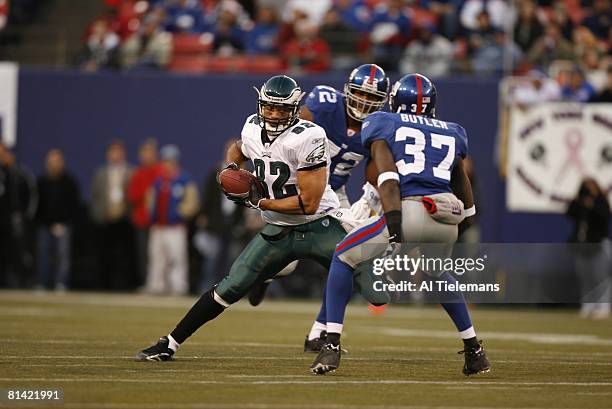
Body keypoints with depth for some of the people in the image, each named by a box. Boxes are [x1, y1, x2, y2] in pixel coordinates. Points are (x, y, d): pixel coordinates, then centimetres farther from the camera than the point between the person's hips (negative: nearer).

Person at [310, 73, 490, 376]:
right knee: (437, 275, 35)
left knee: (344, 257, 17)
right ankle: (474, 350, 30)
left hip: (409, 208, -4)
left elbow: (387, 173, -1)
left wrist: (393, 227, -11)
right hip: (449, 217, 4)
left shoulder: (382, 124, 16)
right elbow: (462, 185, 32)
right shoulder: (451, 133, 28)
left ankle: (332, 345, 4)